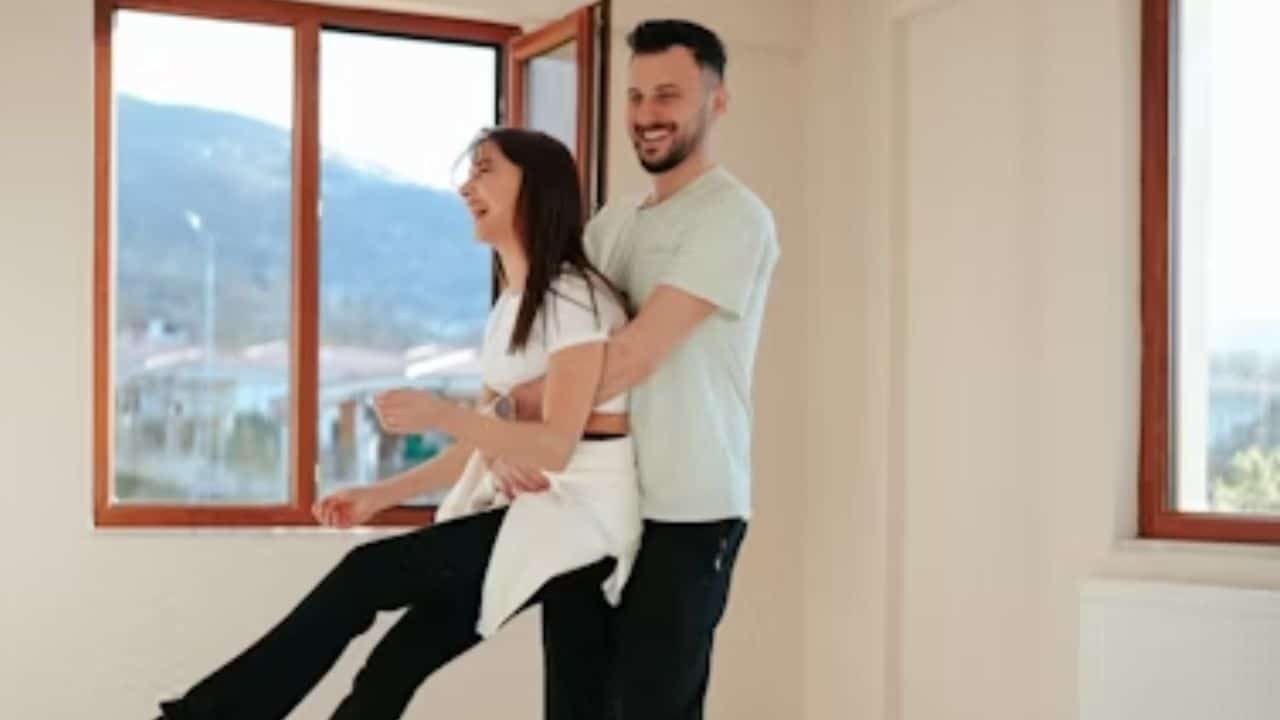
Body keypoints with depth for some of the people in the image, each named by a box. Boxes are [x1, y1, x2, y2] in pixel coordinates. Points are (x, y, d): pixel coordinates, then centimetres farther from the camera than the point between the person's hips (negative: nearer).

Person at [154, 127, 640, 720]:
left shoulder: (574, 296, -13)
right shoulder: (509, 306, 16)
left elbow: (555, 447, -21)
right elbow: (487, 443, 16)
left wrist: (440, 416, -33)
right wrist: (380, 496, 8)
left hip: (580, 514, -8)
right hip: (524, 508, 8)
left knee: (367, 576, -15)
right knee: (395, 665, -4)